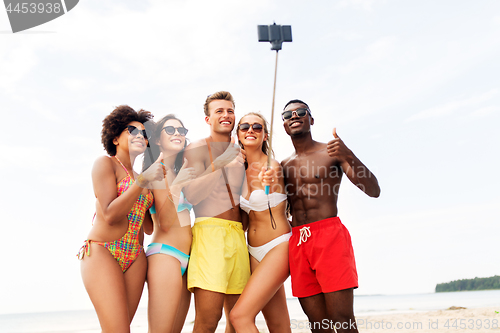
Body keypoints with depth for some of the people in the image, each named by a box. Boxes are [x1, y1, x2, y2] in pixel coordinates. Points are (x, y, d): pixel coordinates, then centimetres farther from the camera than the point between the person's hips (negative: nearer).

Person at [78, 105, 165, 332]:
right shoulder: (105, 163, 0)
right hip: (102, 253, -6)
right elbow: (110, 215, -12)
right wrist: (143, 181, -16)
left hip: (135, 258, 6)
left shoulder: (140, 175, 18)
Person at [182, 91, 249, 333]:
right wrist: (219, 164, -18)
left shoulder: (240, 153, 21)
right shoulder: (197, 149, 4)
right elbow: (190, 195, -11)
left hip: (238, 236, 6)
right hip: (210, 232, -6)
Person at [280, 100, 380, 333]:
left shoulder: (332, 152, 5)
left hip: (330, 236, -4)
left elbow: (374, 190, -4)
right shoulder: (284, 165, 18)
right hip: (297, 242, 5)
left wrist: (349, 156, -20)